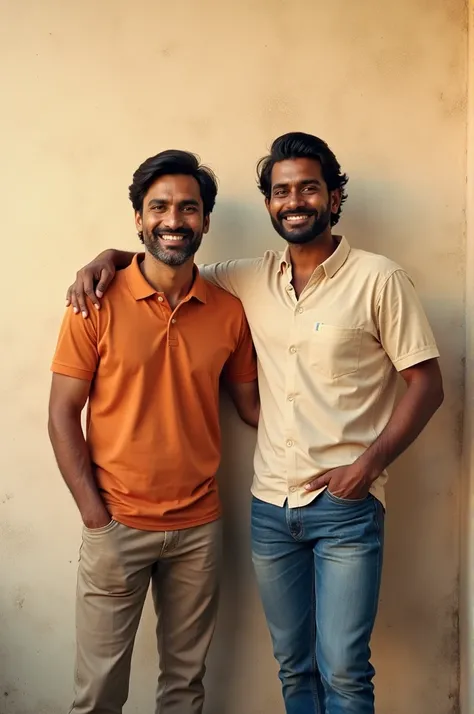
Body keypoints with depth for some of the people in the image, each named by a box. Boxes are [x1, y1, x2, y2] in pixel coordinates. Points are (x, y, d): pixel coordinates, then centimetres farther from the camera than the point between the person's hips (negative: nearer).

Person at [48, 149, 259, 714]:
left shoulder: (228, 312, 0)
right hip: (117, 525, -2)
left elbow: (250, 402, 10)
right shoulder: (98, 302, -8)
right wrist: (95, 514, -11)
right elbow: (62, 414, -6)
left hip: (199, 526, 3)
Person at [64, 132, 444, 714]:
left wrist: (369, 462, -14)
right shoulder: (250, 280, 7)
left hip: (346, 506, -4)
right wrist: (111, 256, 2)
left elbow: (426, 384, -4)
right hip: (270, 506, 4)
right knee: (293, 666, 16)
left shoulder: (378, 279, -5)